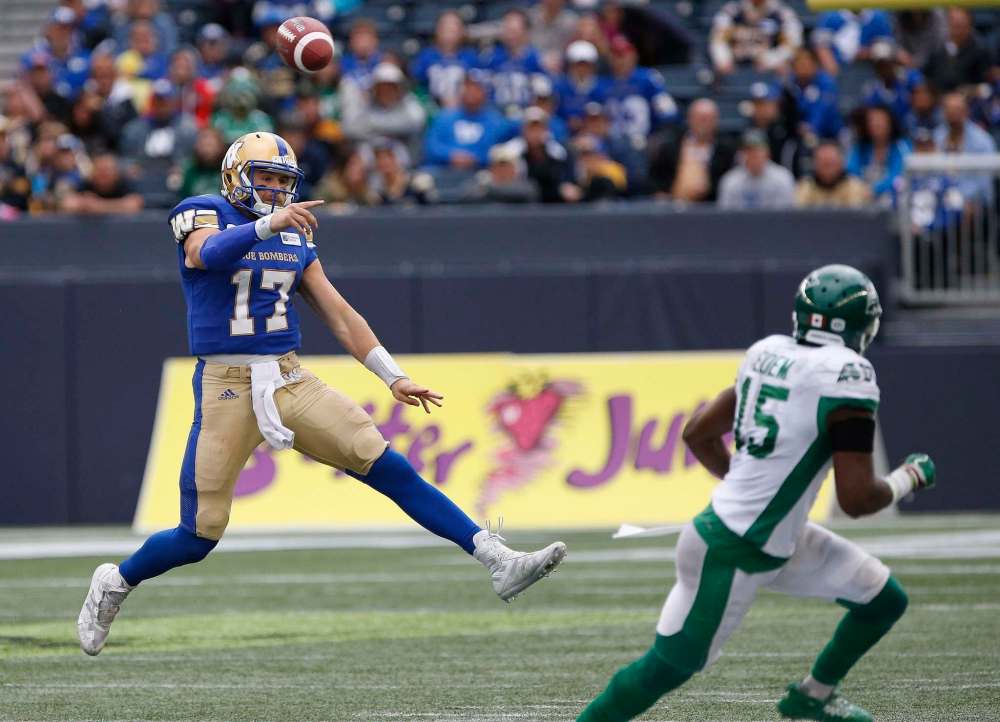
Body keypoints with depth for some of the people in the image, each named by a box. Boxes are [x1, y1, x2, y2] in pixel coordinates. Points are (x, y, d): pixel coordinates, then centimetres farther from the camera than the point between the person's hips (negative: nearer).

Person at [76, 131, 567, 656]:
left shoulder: (295, 238, 13)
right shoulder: (202, 216, -3)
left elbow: (338, 314, 16)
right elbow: (209, 252, -27)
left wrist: (394, 377, 11)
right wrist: (267, 225, -44)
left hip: (290, 381, 4)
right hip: (227, 389, -4)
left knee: (389, 468, -10)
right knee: (200, 535, -3)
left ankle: (496, 561, -13)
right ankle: (116, 583, 24)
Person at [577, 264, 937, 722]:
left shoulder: (769, 354, 4)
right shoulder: (846, 377, -21)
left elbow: (699, 432, 13)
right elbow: (856, 499, -21)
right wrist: (909, 479, -2)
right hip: (732, 554, -9)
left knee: (884, 600, 16)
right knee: (671, 664, -1)